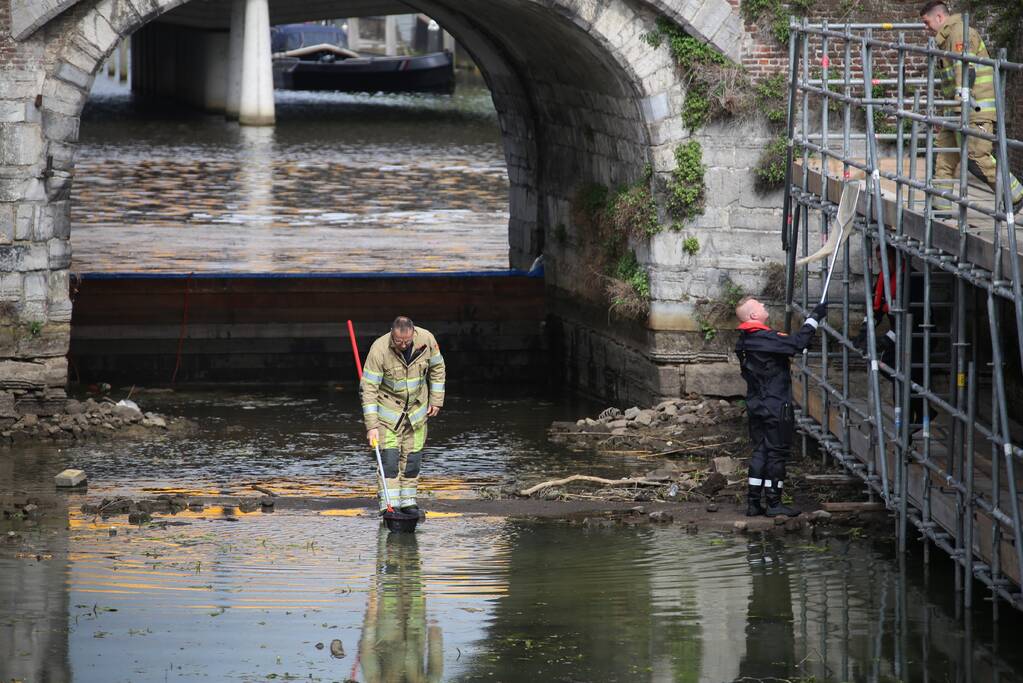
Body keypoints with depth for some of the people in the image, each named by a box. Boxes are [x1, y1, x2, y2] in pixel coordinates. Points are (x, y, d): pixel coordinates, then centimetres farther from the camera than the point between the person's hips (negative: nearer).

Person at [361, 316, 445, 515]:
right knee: (389, 455, -11)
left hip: (417, 407, 3)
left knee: (413, 454, 6)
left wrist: (436, 401, 4)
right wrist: (371, 425, -26)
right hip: (389, 407, -3)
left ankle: (407, 499, 18)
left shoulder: (426, 339, -16)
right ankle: (388, 503, -10)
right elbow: (369, 388, -23)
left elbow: (437, 368, 3)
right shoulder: (379, 349, -27)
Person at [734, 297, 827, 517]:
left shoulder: (745, 341, 10)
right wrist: (814, 318, -19)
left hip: (756, 405, 9)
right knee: (777, 452, -1)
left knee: (760, 451, 12)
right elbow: (797, 343, -26)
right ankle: (774, 503, 3)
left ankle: (753, 503, 11)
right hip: (775, 406, -9)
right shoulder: (764, 338, -19)